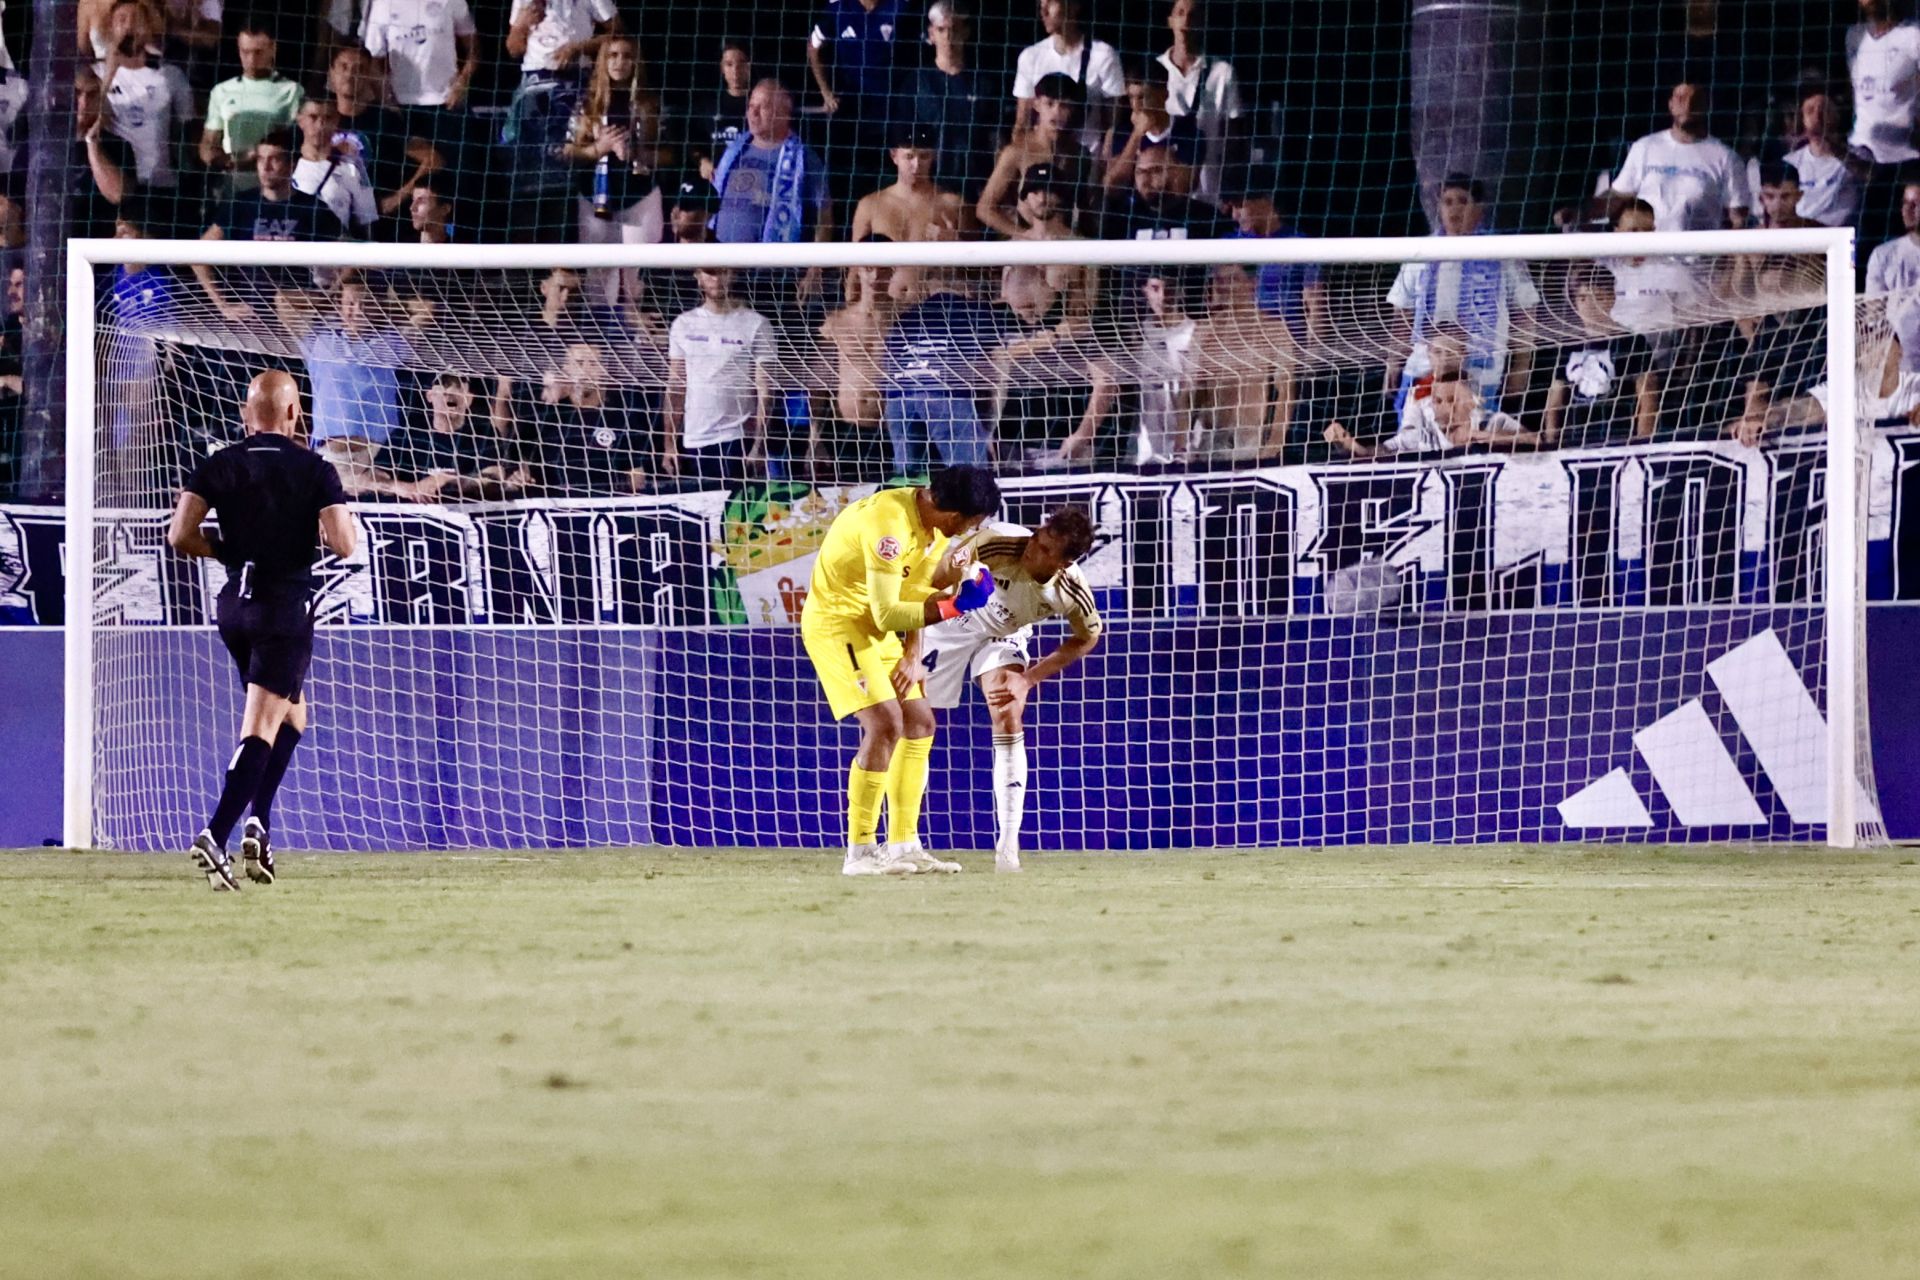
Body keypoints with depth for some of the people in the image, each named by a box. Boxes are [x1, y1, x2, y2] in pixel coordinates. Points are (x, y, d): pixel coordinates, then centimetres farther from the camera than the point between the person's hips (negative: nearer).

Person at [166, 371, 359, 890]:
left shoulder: (219, 466, 2)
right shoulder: (316, 471, -6)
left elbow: (180, 535, -6)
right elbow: (343, 544, -13)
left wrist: (224, 549, 12)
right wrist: (341, 518, 8)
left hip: (234, 603, 5)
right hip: (287, 605, -5)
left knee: (293, 712, 23)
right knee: (262, 729, -6)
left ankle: (259, 823, 11)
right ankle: (215, 836, -20)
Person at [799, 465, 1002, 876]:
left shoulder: (933, 524, 2)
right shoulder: (890, 523, -28)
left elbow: (917, 596, 9)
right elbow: (887, 614, -29)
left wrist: (910, 658, -1)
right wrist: (951, 608, -29)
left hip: (874, 629, 10)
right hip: (836, 621, -10)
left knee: (919, 724, 8)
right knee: (884, 724, -19)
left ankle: (903, 846, 14)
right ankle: (860, 853, -16)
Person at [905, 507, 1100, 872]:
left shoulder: (1073, 594, -28)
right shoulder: (996, 544, -41)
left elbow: (1087, 637, -6)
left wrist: (1030, 678, -13)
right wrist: (912, 653, -52)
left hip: (1004, 634, 2)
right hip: (950, 619, -2)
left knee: (1009, 723, -15)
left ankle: (1008, 846, -11)